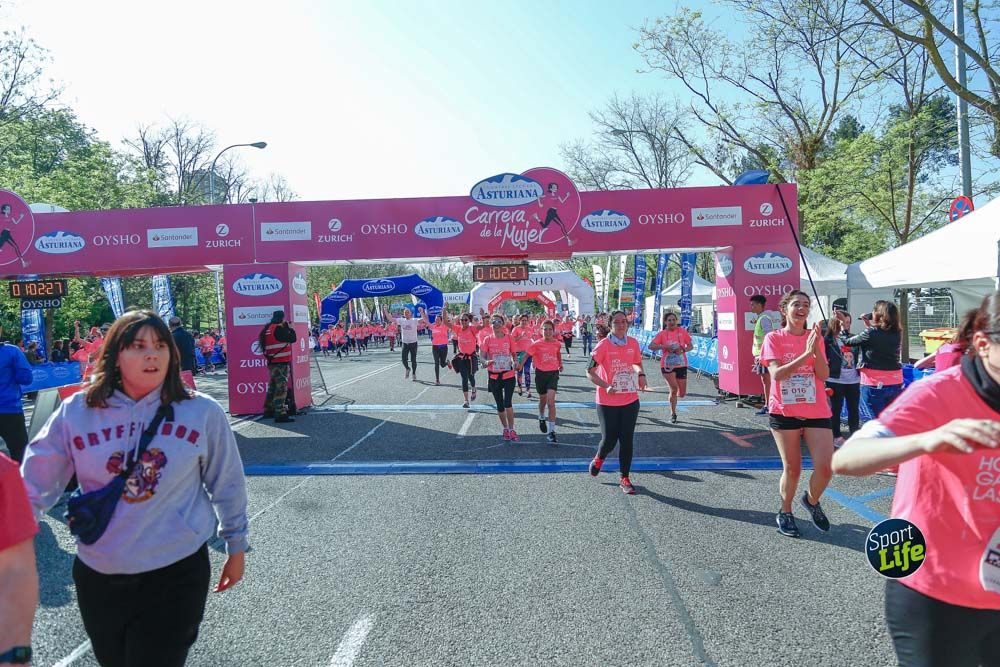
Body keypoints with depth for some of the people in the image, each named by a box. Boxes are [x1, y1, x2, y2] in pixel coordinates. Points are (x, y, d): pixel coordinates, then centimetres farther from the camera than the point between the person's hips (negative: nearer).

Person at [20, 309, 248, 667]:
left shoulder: (203, 412, -9)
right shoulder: (75, 413, -6)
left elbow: (227, 485, 1)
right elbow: (32, 488, 2)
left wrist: (236, 547, 8)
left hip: (177, 573, -3)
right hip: (97, 575, 3)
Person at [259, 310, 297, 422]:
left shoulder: (268, 329, 13)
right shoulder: (278, 329, -16)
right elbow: (292, 338, -16)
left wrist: (286, 328, 11)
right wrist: (290, 328, 0)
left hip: (272, 363, 10)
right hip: (281, 363, -10)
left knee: (273, 387, 19)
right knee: (281, 388, -9)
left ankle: (268, 410, 28)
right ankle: (280, 414, -11)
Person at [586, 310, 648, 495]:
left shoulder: (633, 343, 1)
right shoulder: (603, 345, -11)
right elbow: (590, 372, -8)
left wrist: (641, 374, -2)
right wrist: (606, 386, -21)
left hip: (630, 400, 3)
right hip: (607, 402, -3)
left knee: (627, 440, 5)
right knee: (609, 439, 2)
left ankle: (624, 478, 19)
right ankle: (599, 459, 37)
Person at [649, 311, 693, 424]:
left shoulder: (682, 331, 4)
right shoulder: (662, 334, 0)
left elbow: (691, 346, 8)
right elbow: (651, 346, -9)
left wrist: (683, 350, -12)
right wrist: (664, 346, -22)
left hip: (681, 365, 2)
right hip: (667, 365, -2)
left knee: (682, 394, 3)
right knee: (674, 388, -19)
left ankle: (673, 396, 42)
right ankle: (673, 413, 0)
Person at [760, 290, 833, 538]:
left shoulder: (815, 337, 6)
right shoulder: (774, 338, -3)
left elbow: (824, 375, -3)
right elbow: (777, 374, -16)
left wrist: (816, 349, -17)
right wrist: (805, 353, -23)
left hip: (817, 412, 3)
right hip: (784, 412, -2)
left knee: (825, 467, -5)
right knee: (792, 468, 5)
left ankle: (811, 501, 27)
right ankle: (785, 513, 29)